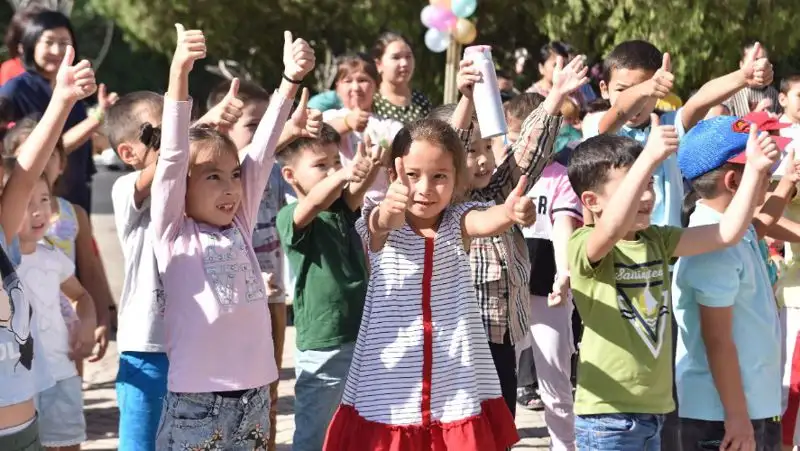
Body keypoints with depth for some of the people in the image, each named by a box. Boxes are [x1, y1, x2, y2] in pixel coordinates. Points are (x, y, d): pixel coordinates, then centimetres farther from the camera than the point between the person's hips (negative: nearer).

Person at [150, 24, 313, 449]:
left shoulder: (240, 224, 10)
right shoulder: (173, 234, -3)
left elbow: (262, 150, 4)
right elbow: (173, 156, -14)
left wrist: (290, 79, -3)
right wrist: (179, 74, -24)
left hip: (254, 394, 5)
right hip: (196, 401, -5)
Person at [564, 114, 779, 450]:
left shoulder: (657, 240, 9)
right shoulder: (584, 247, -13)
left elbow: (727, 233, 5)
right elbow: (613, 228, -36)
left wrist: (754, 171, -5)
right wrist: (649, 158, -42)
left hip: (654, 409, 7)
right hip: (607, 415, -7)